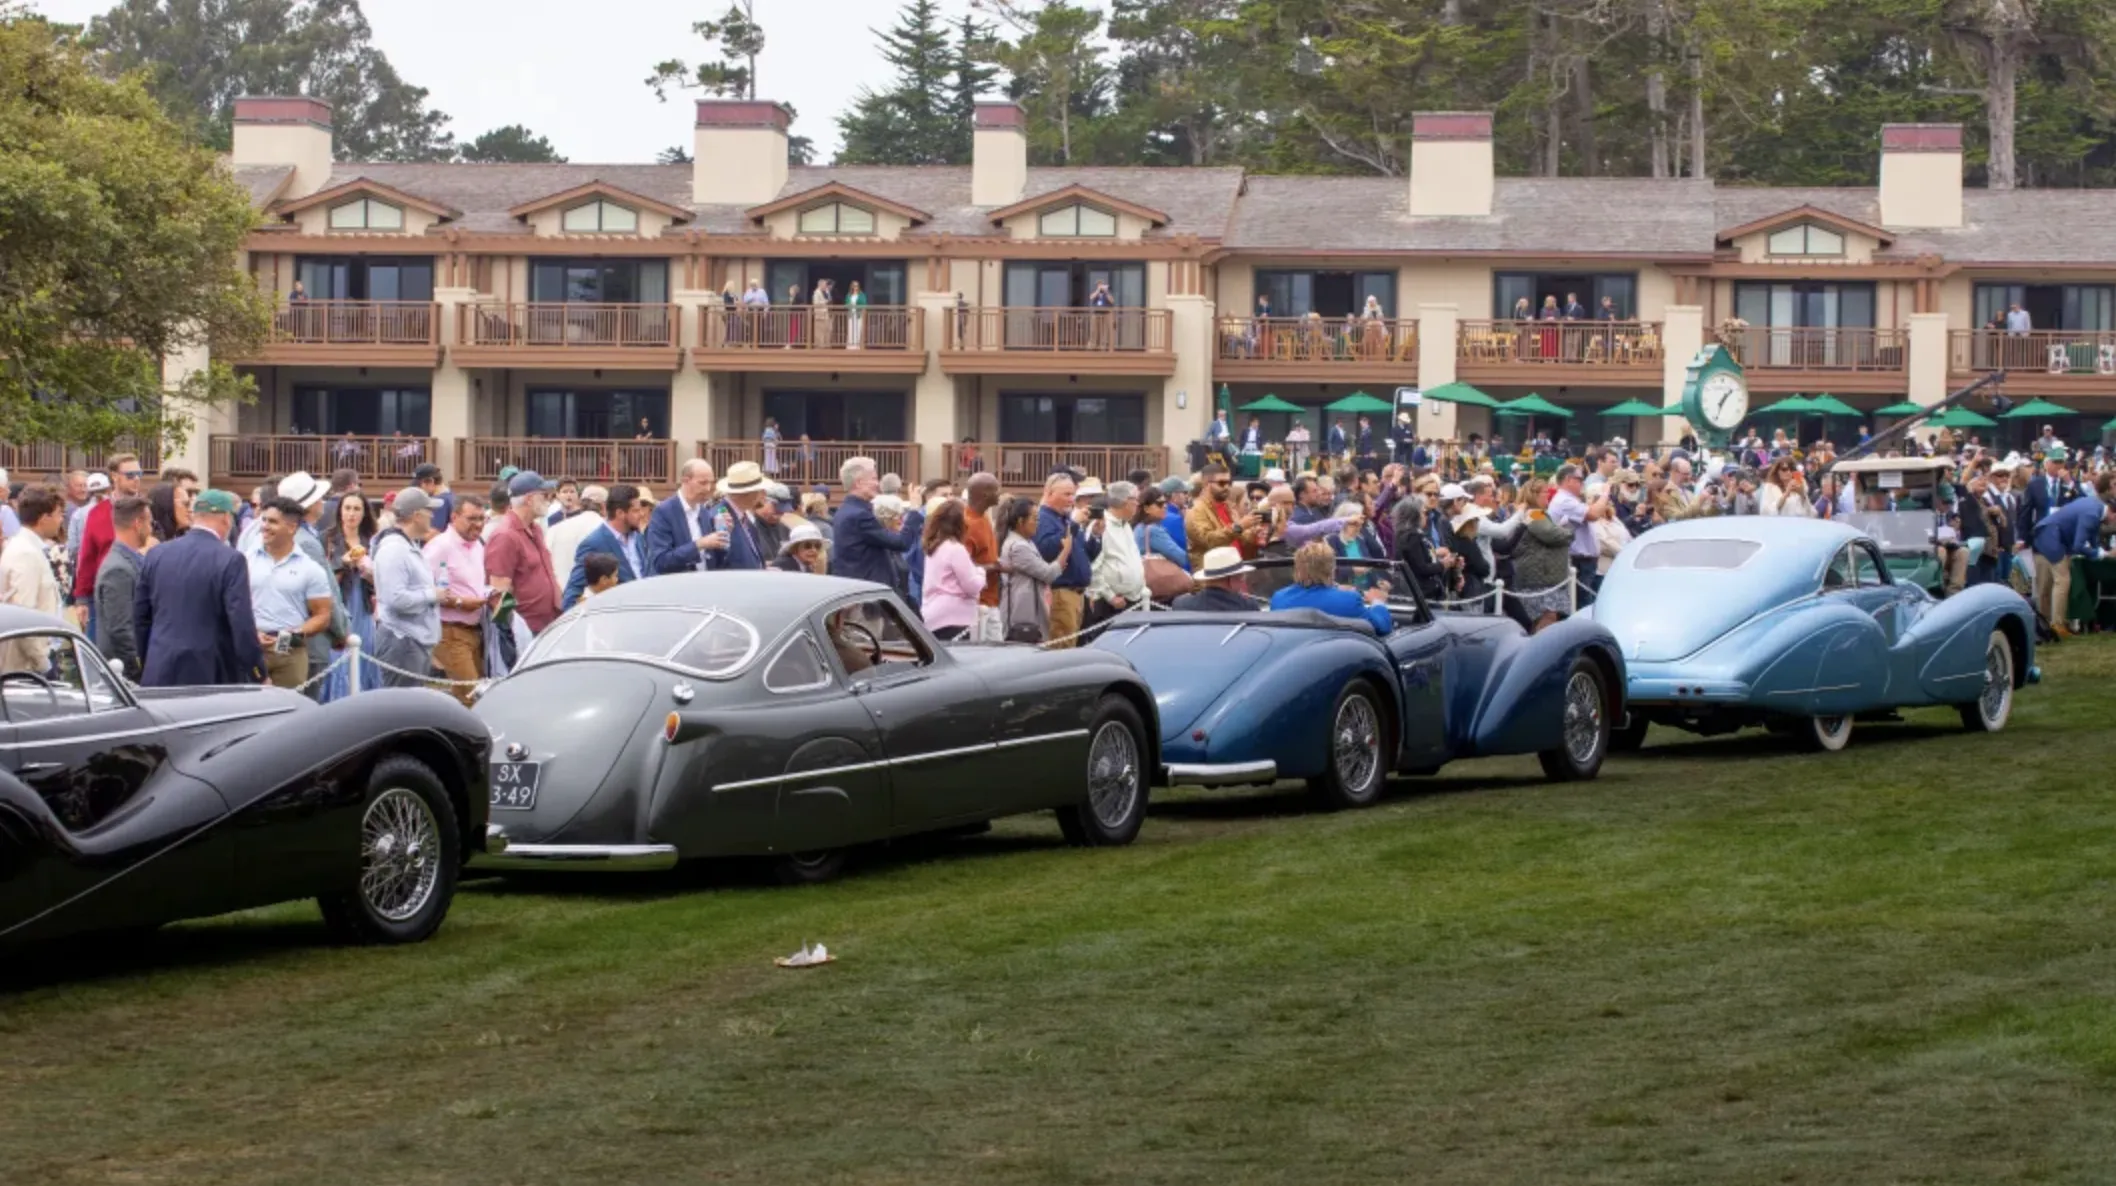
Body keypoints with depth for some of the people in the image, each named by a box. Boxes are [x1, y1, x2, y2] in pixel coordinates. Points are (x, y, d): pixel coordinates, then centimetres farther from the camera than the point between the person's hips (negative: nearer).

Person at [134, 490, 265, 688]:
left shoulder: (157, 554, 7)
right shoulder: (230, 561, -10)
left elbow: (139, 617, 13)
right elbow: (243, 625, -14)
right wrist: (259, 676, -6)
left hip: (159, 677, 5)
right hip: (210, 676, -5)